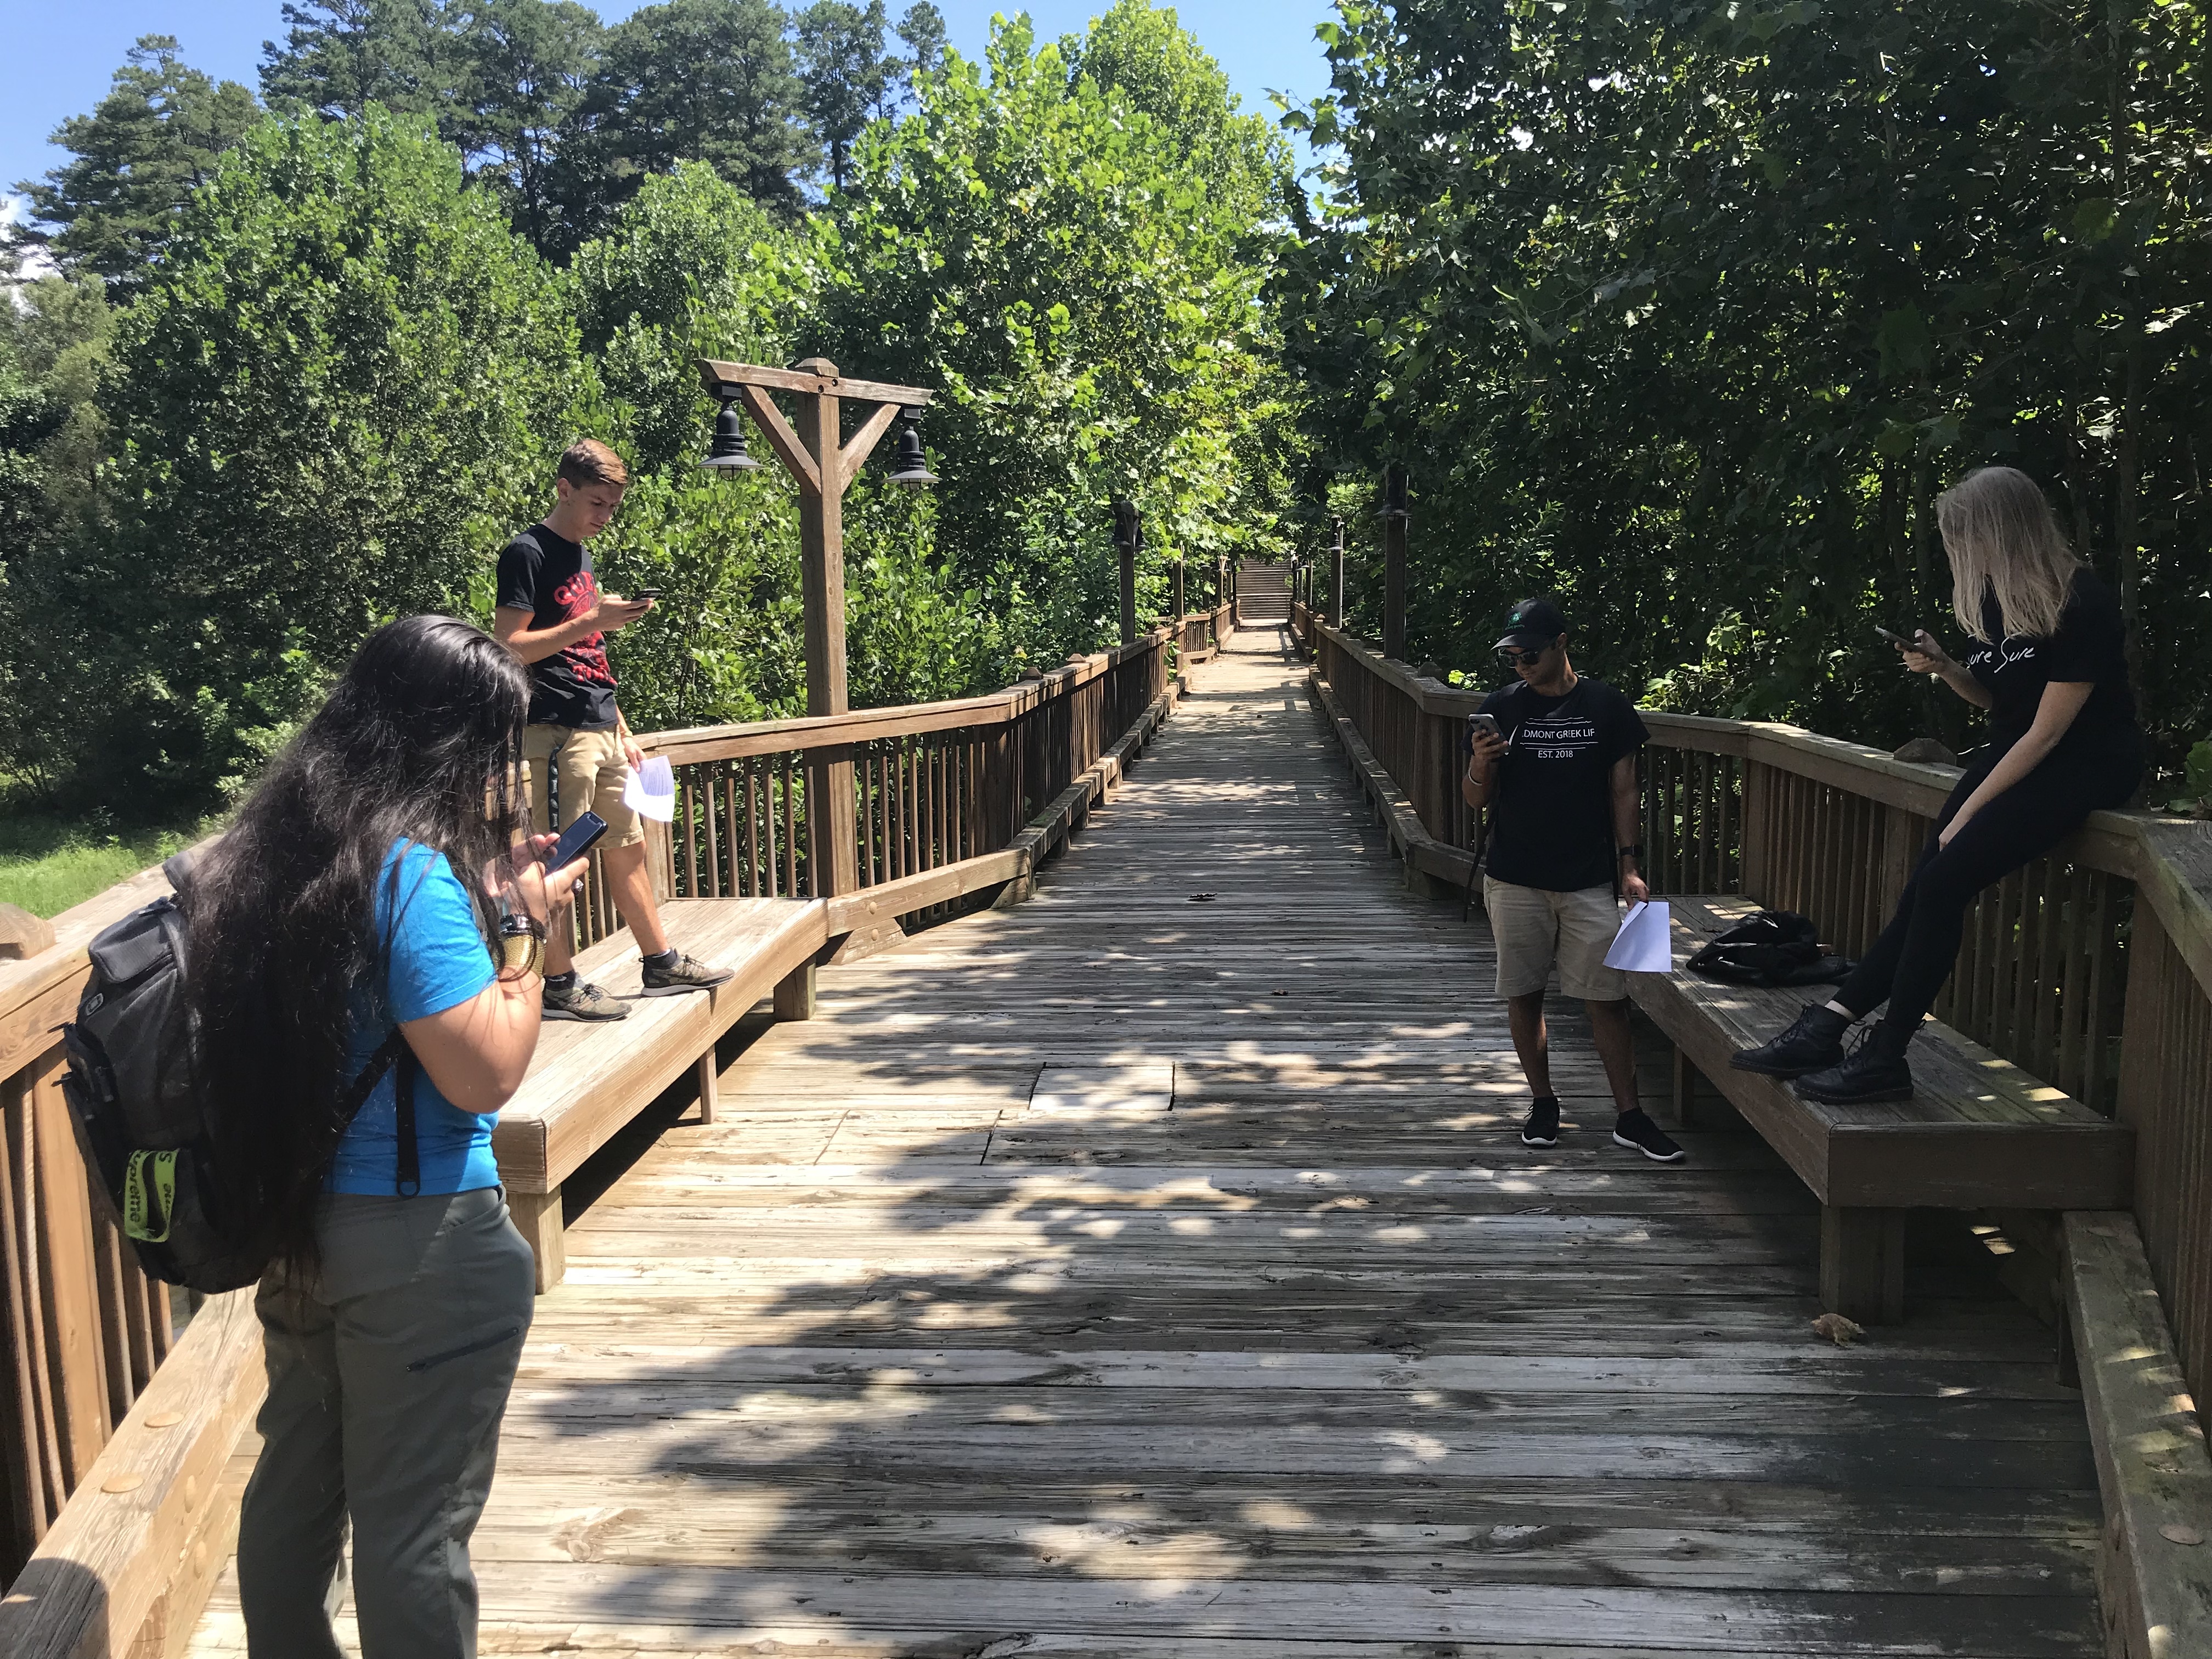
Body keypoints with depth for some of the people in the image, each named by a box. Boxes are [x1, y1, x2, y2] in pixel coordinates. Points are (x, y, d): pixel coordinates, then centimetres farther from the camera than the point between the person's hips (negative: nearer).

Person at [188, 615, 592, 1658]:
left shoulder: (271, 855, 5)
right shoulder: (412, 872, -21)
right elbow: (485, 1075, -23)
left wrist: (495, 890, 8)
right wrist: (523, 929, -10)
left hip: (294, 1221, 9)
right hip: (419, 1240, -8)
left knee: (295, 1483, 22)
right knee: (414, 1521, 5)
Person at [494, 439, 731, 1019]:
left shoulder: (582, 555, 20)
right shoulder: (527, 553, -7)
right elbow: (509, 647, -15)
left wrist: (621, 731, 22)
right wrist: (592, 622, -20)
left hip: (598, 731, 9)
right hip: (555, 731, -9)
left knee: (627, 846, 13)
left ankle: (663, 964, 22)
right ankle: (560, 985, 1)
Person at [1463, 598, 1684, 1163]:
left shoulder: (1607, 707, 2)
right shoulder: (1501, 708, 3)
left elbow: (1623, 791, 6)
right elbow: (1477, 800, 5)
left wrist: (1628, 864, -1)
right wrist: (1479, 765, -17)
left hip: (1590, 882, -1)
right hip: (1515, 881, 1)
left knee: (1607, 998, -2)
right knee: (1524, 995, 7)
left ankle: (1630, 1117, 6)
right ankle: (1543, 1103, 23)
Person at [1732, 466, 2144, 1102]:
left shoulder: (2081, 607, -21)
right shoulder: (1996, 596, 3)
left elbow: (2046, 734, -19)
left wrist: (1966, 812, -16)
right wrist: (1943, 667, -5)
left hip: (2085, 764, -8)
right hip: (2017, 750, 8)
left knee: (1944, 881, -21)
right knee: (1926, 884, -8)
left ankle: (1885, 1057, -17)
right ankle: (1828, 1026, -12)